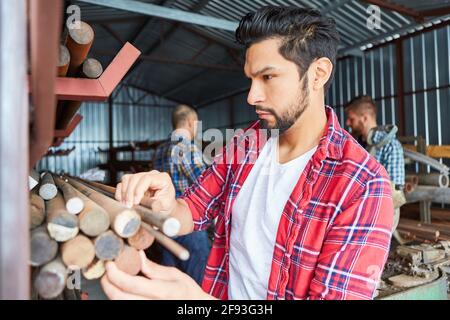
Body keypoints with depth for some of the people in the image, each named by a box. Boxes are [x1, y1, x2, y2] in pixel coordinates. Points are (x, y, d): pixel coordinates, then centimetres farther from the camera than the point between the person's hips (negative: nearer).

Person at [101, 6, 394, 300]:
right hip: (222, 293, 5)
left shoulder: (364, 186, -25)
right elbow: (193, 212, -2)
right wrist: (167, 208, -26)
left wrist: (195, 298, -42)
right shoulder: (244, 144, -8)